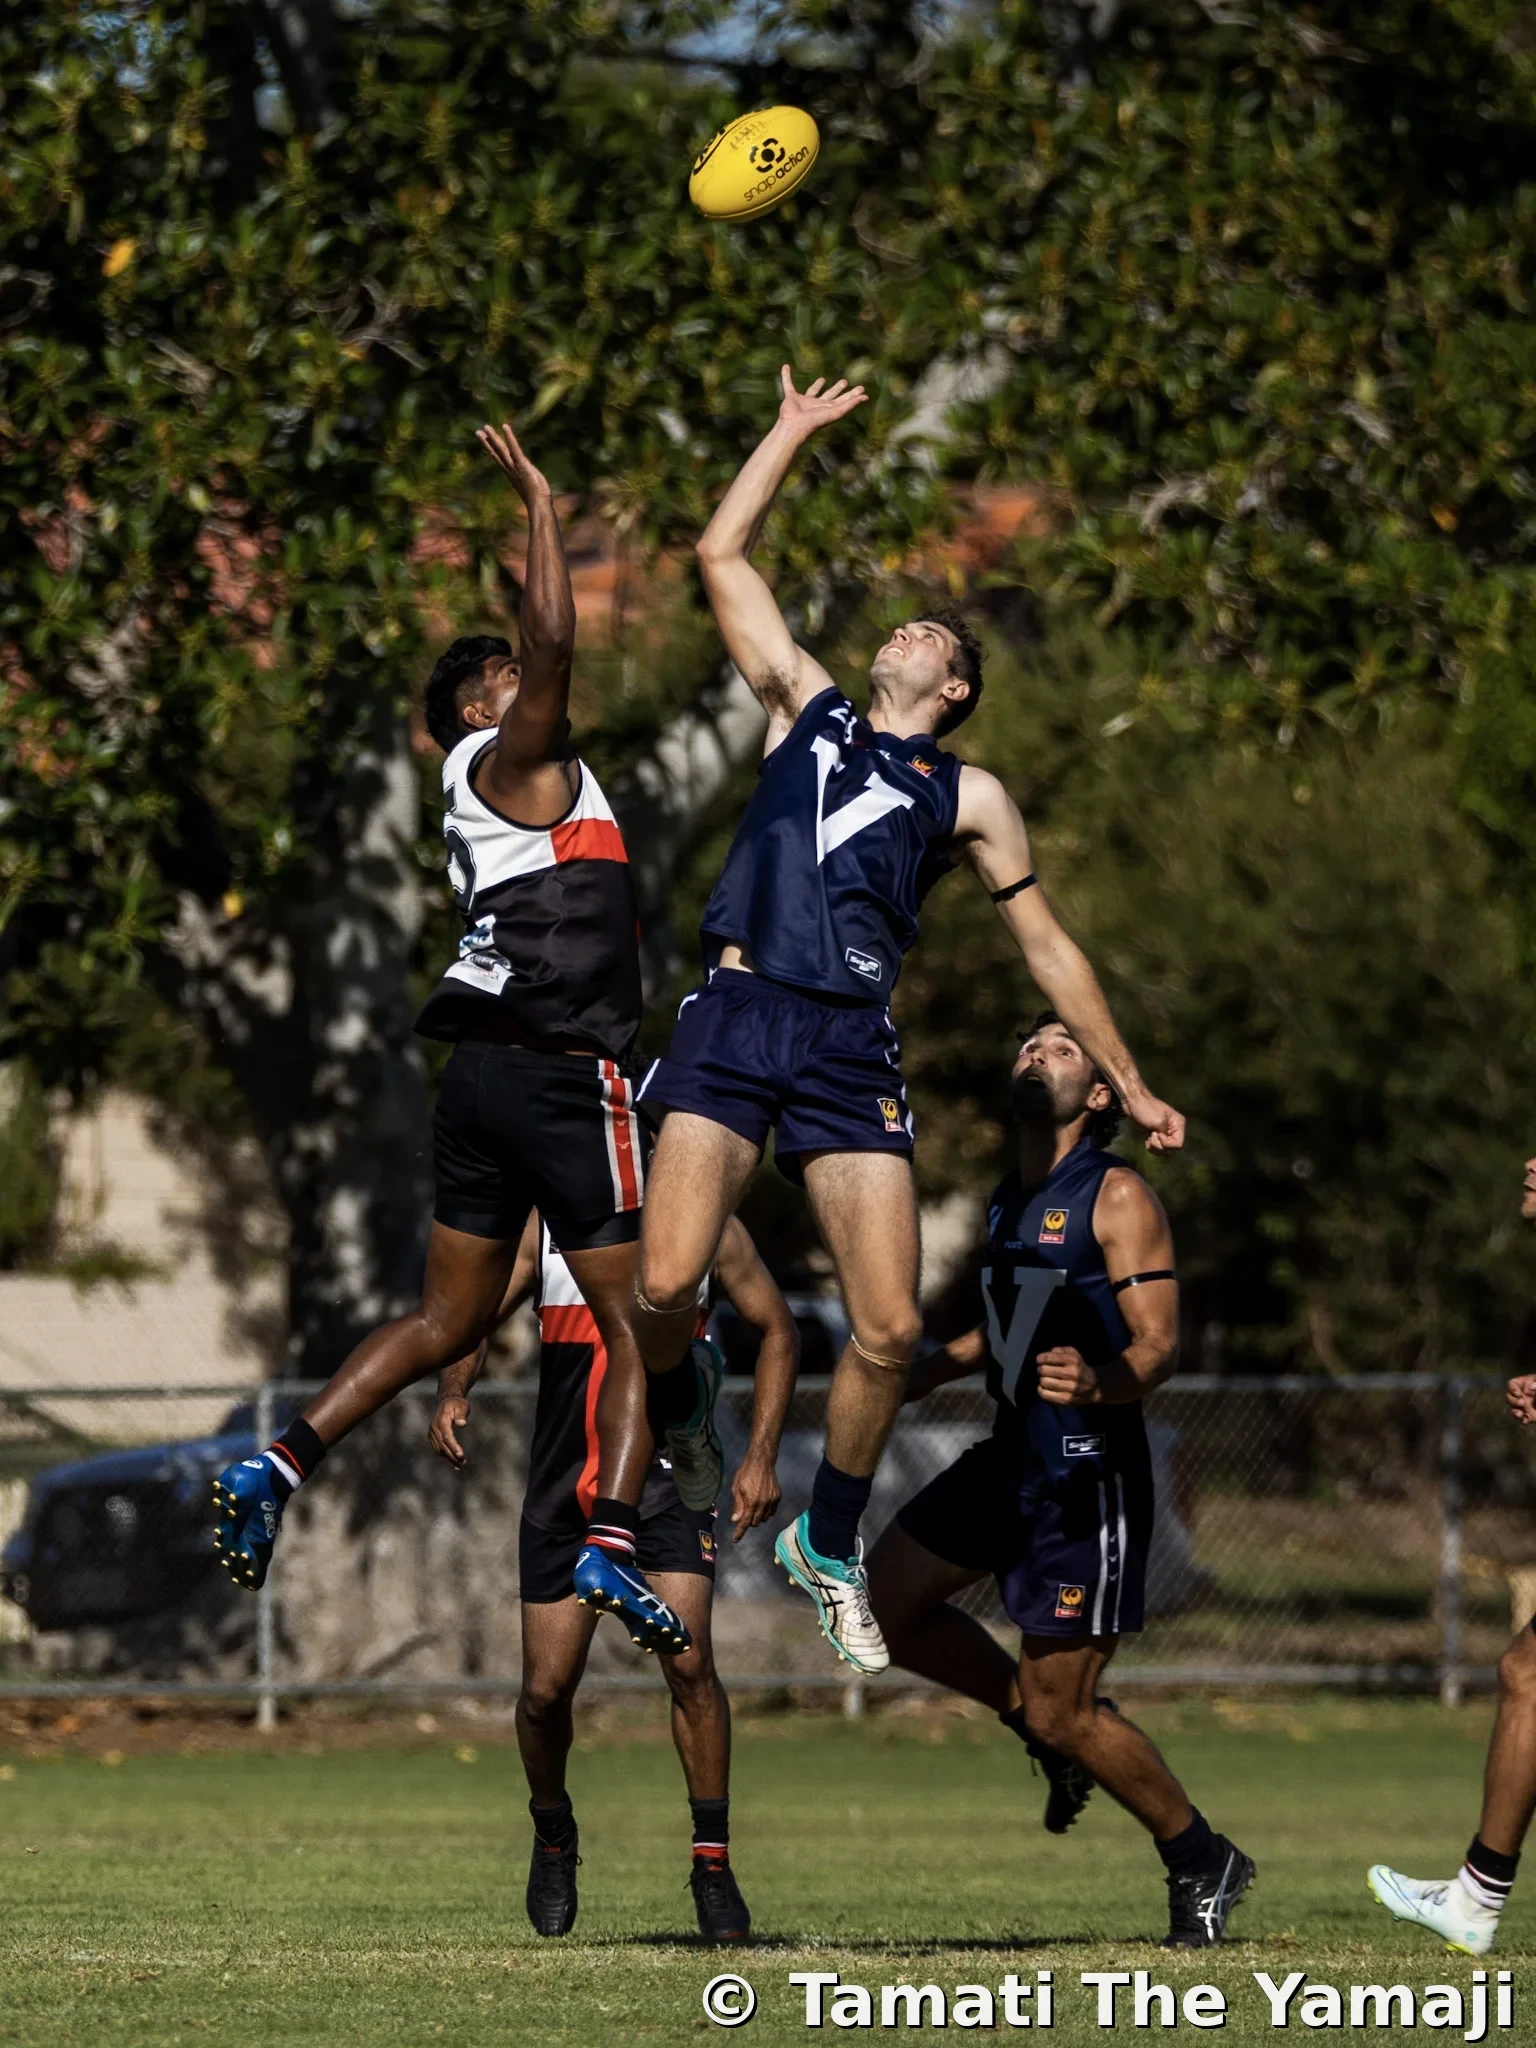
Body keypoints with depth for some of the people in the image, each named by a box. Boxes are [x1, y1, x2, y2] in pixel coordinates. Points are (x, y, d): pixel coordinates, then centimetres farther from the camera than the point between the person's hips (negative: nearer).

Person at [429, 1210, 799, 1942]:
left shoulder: (705, 1222, 0)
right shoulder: (543, 1223, 3)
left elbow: (775, 1329, 9)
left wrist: (761, 1457, 0)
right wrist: (452, 1393, -23)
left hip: (669, 1476, -2)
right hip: (563, 1486, 2)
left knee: (688, 1660, -18)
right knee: (547, 1688, 1)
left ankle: (712, 1862, -6)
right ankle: (553, 1837, 30)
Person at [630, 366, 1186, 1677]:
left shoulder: (965, 797, 19)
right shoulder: (808, 708, 21)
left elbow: (1046, 945, 22)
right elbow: (724, 554, 22)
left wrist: (1132, 1088, 20)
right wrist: (795, 431, 25)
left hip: (851, 1047, 0)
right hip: (737, 1018, 0)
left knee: (890, 1327, -9)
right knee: (665, 1283, -18)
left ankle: (830, 1544, 13)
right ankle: (678, 1421, 16)